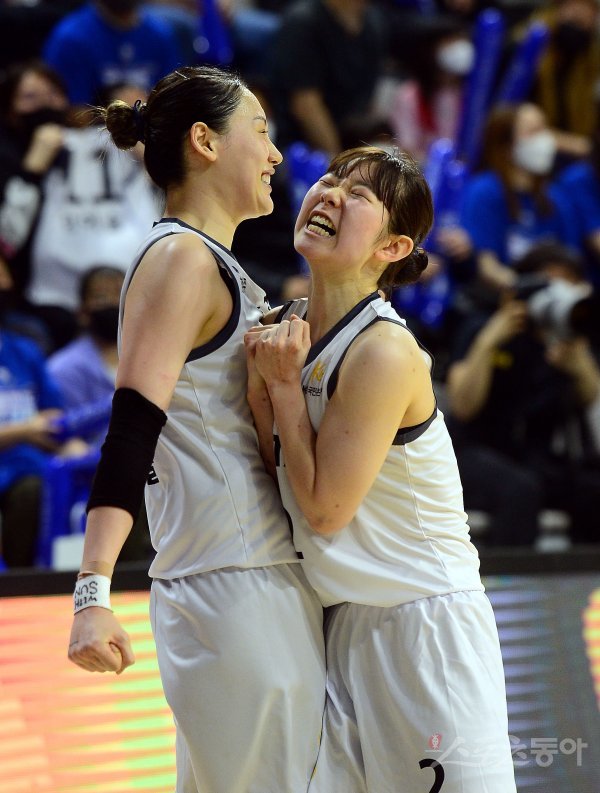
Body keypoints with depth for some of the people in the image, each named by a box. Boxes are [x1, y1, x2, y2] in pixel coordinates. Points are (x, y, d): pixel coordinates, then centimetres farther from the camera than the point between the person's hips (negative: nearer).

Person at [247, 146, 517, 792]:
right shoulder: (283, 330, 4)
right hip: (342, 621, 7)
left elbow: (324, 509, -17)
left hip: (426, 623, -7)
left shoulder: (384, 352, -20)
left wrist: (284, 385, -13)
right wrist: (261, 385, -8)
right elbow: (277, 489, 5)